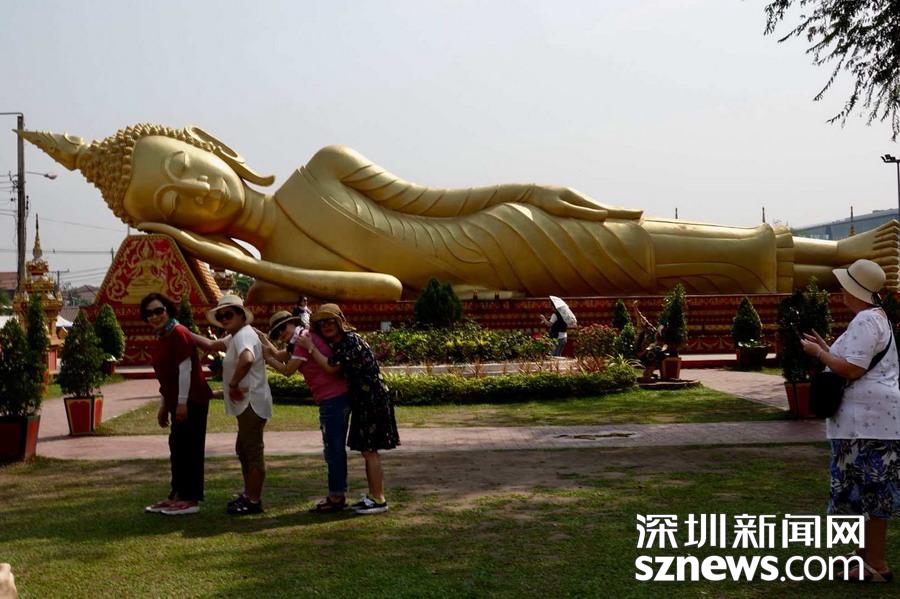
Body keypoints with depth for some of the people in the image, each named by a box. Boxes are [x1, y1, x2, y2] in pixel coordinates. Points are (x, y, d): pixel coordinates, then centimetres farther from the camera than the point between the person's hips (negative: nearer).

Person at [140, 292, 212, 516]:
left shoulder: (178, 333, -14)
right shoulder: (161, 338, 14)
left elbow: (185, 369, -19)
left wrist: (182, 403, -20)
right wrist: (163, 406, 20)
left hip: (190, 402, -9)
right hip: (177, 403, 9)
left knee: (189, 449, -5)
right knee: (177, 448, 14)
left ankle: (191, 500, 1)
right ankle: (177, 495, 23)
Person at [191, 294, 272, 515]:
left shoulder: (244, 335, -17)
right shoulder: (235, 337, 18)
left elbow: (247, 359, -37)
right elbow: (210, 345, 24)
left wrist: (233, 383, -27)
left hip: (251, 403, -11)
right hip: (247, 404, 11)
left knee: (253, 451, -5)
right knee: (243, 449, 19)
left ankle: (254, 501, 1)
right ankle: (248, 494, 29)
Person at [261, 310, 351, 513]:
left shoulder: (304, 338, -11)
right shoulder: (305, 338, 18)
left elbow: (287, 370, -10)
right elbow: (280, 355, 19)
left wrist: (267, 358, 3)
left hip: (332, 399, -10)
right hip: (340, 397, 10)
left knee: (333, 450, -4)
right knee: (336, 450, 16)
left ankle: (336, 497, 2)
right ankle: (339, 495, 23)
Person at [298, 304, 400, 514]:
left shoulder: (350, 340, -16)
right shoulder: (339, 343, 14)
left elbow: (331, 367, -20)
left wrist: (311, 348, -13)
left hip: (372, 399, -10)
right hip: (364, 400, 10)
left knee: (369, 450, -7)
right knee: (367, 450, 14)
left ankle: (379, 500, -2)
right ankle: (373, 495, 22)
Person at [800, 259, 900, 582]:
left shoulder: (865, 320, -17)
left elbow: (852, 370, -23)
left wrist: (818, 353, -10)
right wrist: (826, 347, 22)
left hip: (869, 417, -11)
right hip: (869, 416, 11)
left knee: (871, 486, -6)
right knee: (872, 486, 17)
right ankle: (869, 550, 27)